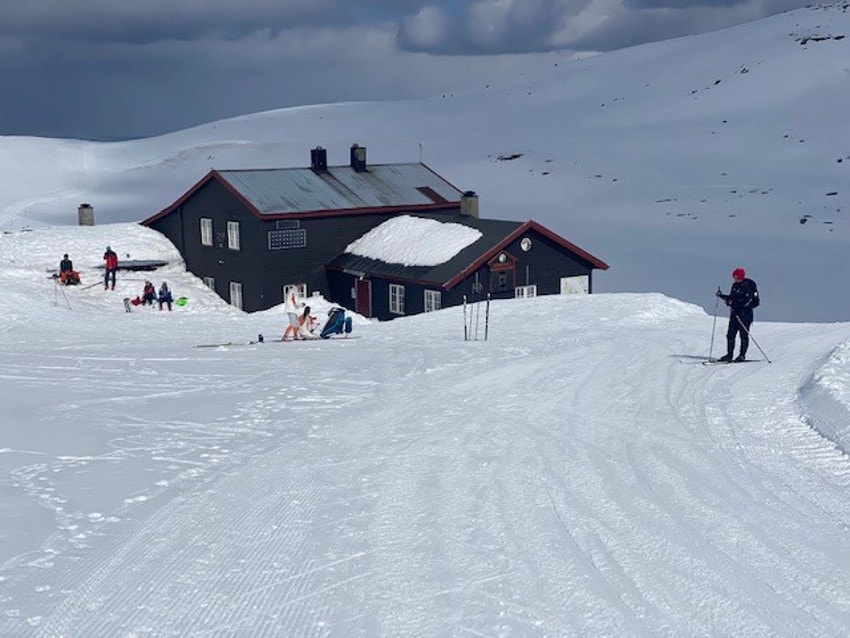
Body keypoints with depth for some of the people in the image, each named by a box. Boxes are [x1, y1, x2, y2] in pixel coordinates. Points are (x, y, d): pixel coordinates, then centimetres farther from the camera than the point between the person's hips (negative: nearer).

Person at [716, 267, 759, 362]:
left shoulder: (748, 286, -10)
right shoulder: (735, 286, 14)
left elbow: (748, 300, -19)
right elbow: (731, 298, 23)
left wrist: (736, 305, -27)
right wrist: (722, 296, 8)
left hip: (745, 312, -8)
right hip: (734, 312, 8)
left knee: (744, 334, -2)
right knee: (730, 334, 4)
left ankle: (742, 355, 4)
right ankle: (729, 354, 9)